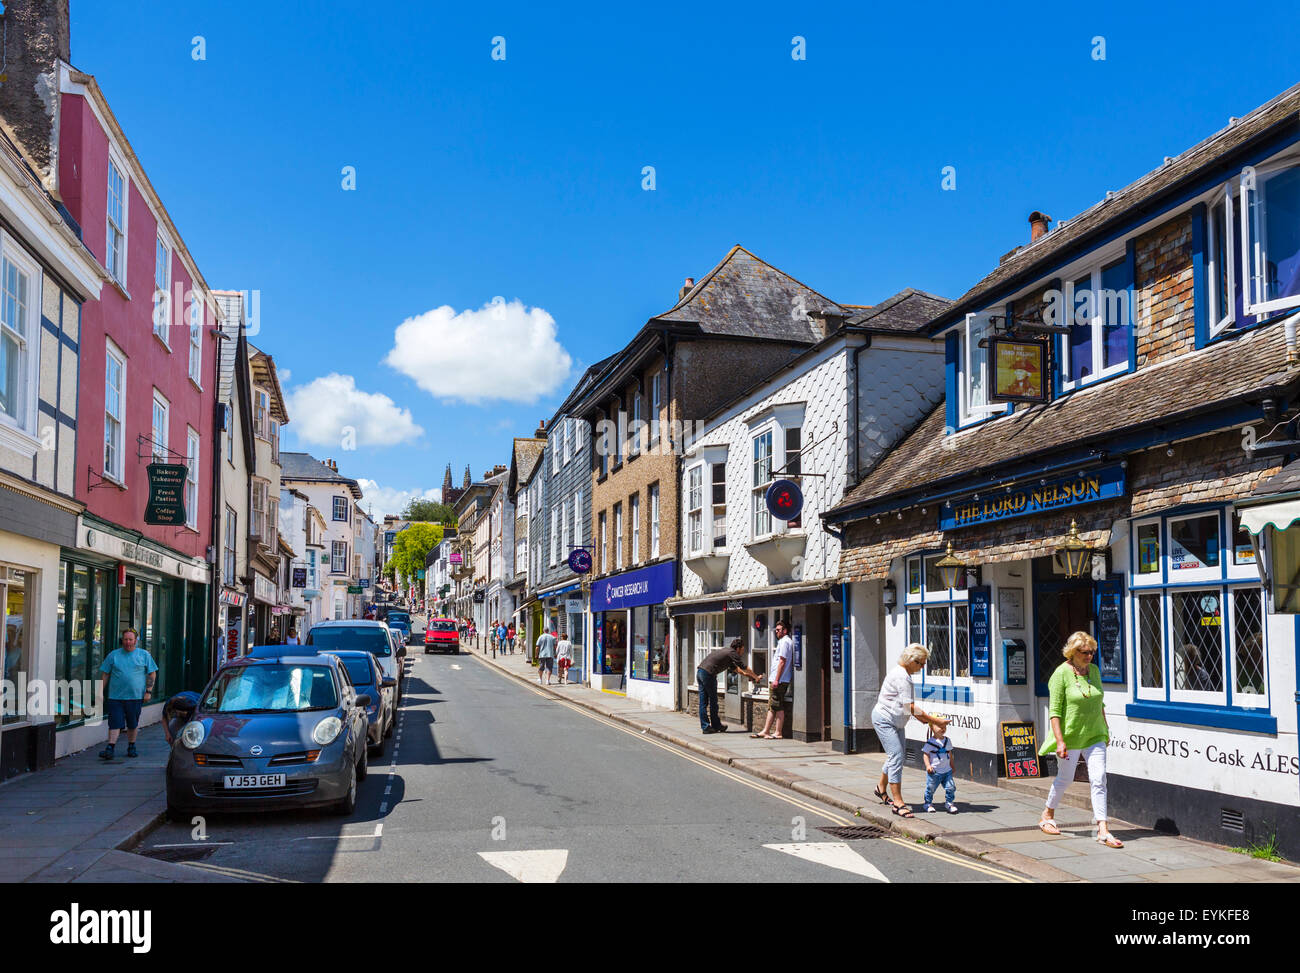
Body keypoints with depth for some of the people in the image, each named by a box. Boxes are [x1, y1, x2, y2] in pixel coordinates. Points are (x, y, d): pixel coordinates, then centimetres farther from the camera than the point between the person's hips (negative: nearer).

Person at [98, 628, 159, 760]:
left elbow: (152, 674, 7)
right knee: (115, 723, -7)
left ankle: (131, 747, 23)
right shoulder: (113, 655, 8)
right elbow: (105, 675, 10)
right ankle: (110, 748, -9)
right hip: (115, 696, 0)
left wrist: (148, 691, -3)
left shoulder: (144, 655, 6)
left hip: (136, 696, 0)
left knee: (133, 724, 9)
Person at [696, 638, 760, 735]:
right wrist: (756, 677, 9)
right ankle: (716, 726, 13)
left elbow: (734, 667, 39)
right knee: (713, 701, 4)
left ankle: (705, 727, 11)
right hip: (708, 673, -9)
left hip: (700, 671, 9)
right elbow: (744, 668, -2)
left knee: (703, 702, 9)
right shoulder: (732, 653, -3)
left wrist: (744, 673, 44)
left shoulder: (726, 651, 24)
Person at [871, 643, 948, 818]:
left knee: (899, 754, 17)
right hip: (884, 719, -11)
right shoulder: (901, 677, -24)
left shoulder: (904, 674, 10)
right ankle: (898, 803, -15)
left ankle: (881, 789, 36)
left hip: (896, 722, 11)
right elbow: (911, 708, -25)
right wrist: (935, 721, -21)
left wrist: (927, 721, 8)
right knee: (896, 756, -15)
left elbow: (909, 708, 16)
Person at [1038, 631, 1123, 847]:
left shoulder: (1094, 670, 5)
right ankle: (1047, 815, 34)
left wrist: (1105, 730, 18)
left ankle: (1102, 830, -6)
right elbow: (1055, 711, -14)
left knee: (1099, 780, -6)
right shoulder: (1061, 674, -12)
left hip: (1094, 736, 4)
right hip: (1070, 736, -4)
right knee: (1065, 779, 10)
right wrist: (1060, 741, -18)